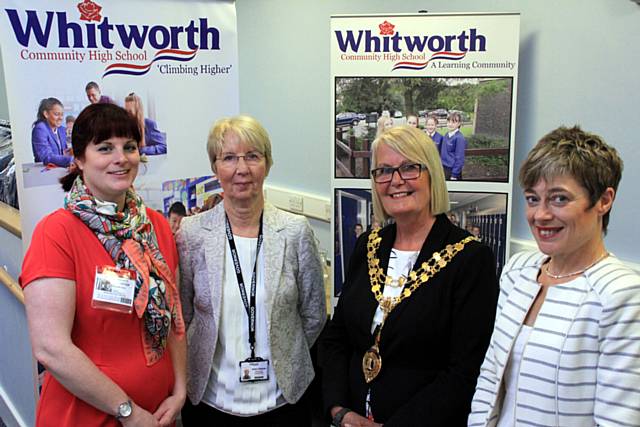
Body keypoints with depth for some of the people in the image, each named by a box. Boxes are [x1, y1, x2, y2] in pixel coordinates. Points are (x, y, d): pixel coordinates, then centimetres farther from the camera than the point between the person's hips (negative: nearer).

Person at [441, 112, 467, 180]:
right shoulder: (446, 135, 6)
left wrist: (454, 175, -17)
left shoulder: (459, 138, -17)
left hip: (452, 170, -7)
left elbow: (459, 158, -17)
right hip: (443, 169, 7)